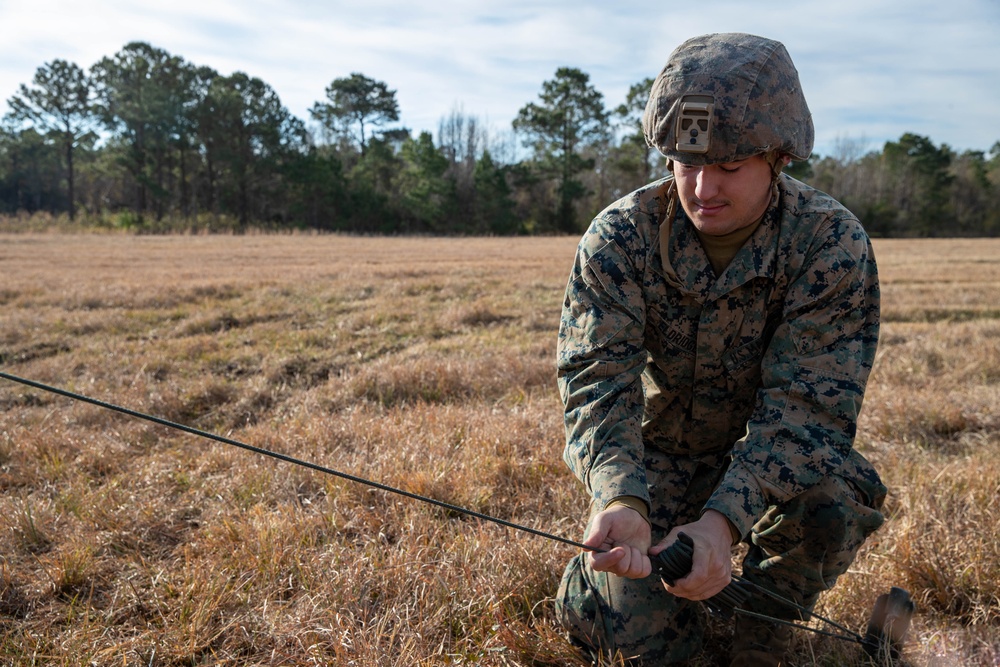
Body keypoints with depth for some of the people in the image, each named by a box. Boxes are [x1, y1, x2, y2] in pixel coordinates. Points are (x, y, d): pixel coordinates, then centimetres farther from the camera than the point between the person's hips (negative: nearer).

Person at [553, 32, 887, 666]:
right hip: (657, 451, 0)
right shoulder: (619, 237, -19)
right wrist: (621, 501, -46)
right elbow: (597, 377, -26)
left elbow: (805, 399, -27)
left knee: (836, 499, -33)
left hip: (776, 449, 1)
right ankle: (593, 572, 20)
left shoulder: (831, 241, -21)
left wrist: (724, 517, -43)